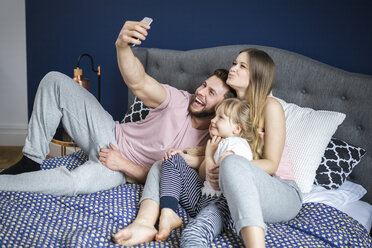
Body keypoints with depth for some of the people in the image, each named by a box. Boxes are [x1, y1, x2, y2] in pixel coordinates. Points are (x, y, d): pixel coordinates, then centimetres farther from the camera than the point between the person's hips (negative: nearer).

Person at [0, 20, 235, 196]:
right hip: (111, 134, 4)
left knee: (77, 181, -40)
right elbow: (138, 83, -24)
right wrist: (123, 45, -43)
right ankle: (31, 162, -3)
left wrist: (124, 165, -18)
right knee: (54, 81, -10)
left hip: (121, 170, -4)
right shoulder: (180, 100, -6)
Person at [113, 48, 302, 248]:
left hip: (282, 194, -7)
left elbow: (271, 164, -9)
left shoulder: (270, 106, -3)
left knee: (232, 163, -40)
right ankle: (144, 223, -29)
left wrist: (229, 169, -26)